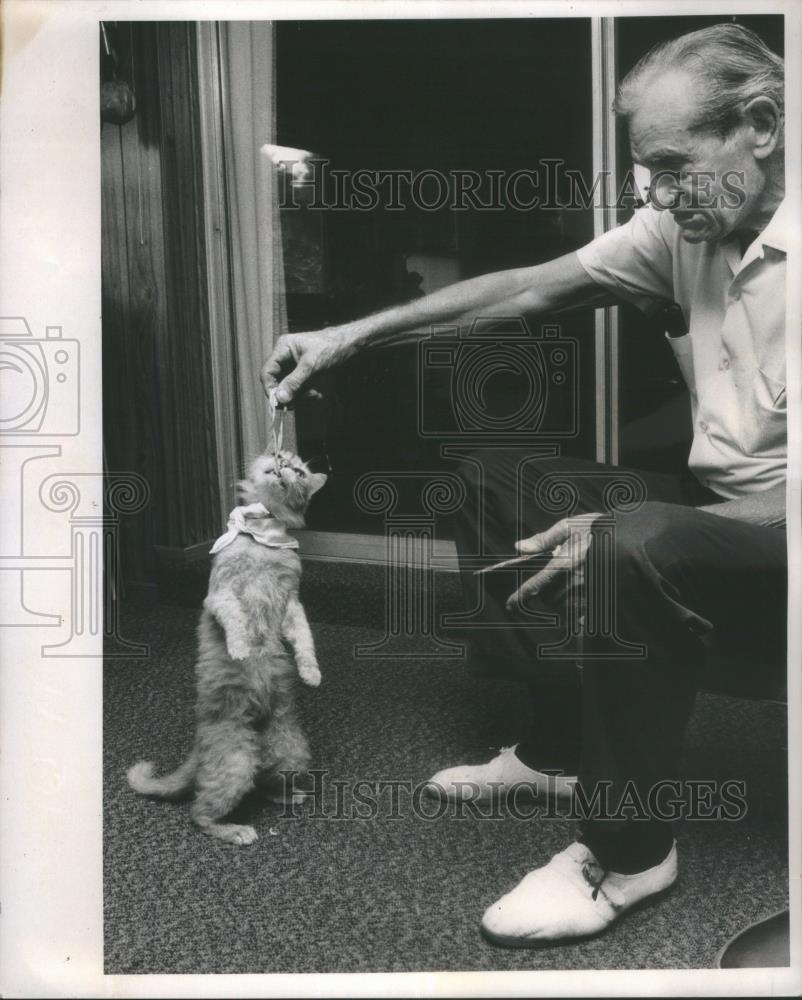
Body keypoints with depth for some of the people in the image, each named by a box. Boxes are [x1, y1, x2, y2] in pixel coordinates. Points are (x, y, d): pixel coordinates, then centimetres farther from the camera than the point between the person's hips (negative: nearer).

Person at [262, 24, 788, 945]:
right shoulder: (687, 223, -1)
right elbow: (531, 288, 2)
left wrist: (619, 531, -31)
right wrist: (350, 336, -2)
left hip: (776, 530, -8)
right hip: (711, 506, 9)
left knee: (626, 552, -36)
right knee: (492, 480, 7)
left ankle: (629, 853, -14)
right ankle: (564, 744, 14)